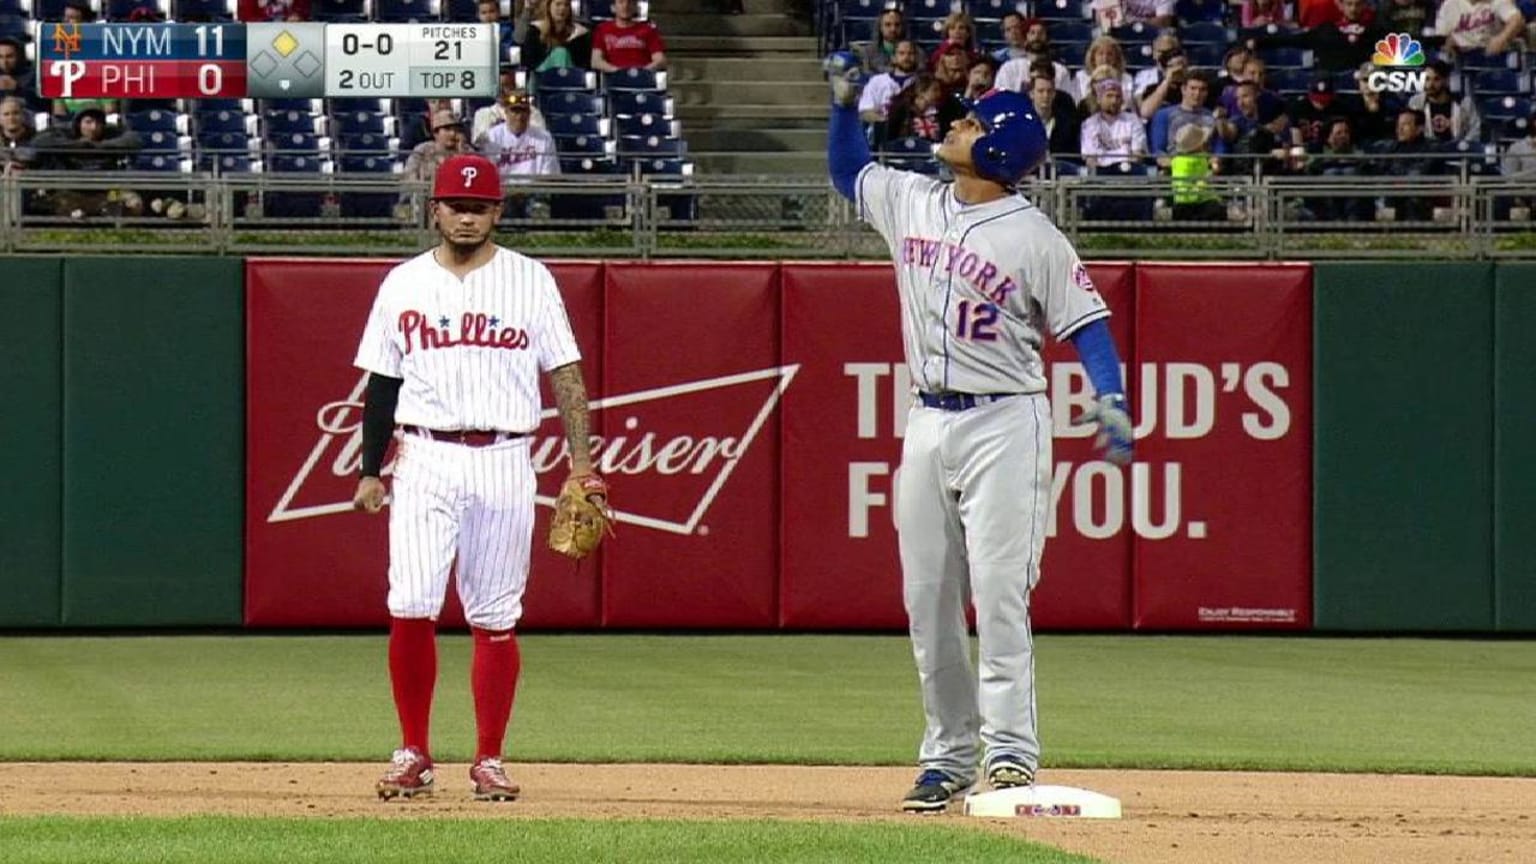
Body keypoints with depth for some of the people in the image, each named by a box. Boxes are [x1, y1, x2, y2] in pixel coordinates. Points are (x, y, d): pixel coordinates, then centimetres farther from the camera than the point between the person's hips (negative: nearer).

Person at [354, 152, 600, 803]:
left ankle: (489, 761, 9)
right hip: (425, 461, 1)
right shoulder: (405, 284, 9)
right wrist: (370, 471, 6)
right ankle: (414, 755, 2)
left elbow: (565, 374, 4)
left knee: (495, 619, 1)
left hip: (503, 462, -1)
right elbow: (381, 383, 12)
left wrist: (581, 460, -6)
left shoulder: (530, 281, 5)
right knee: (411, 608, -9)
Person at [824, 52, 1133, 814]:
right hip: (926, 423, 6)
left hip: (1003, 425, -6)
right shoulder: (910, 202, 8)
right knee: (928, 600, 6)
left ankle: (1010, 753, -14)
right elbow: (847, 171, 27)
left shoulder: (1033, 238, -9)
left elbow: (1084, 321, -9)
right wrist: (845, 102, 12)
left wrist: (1111, 400, -23)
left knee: (999, 594, -13)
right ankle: (948, 754, 13)